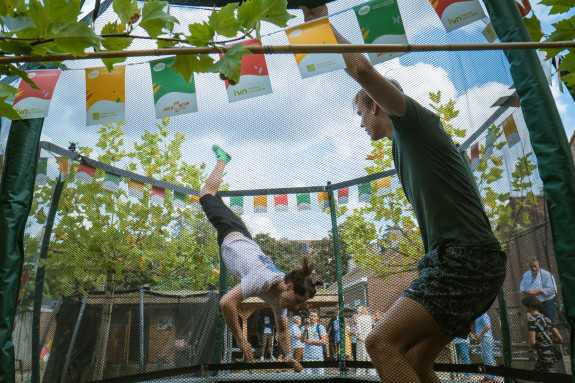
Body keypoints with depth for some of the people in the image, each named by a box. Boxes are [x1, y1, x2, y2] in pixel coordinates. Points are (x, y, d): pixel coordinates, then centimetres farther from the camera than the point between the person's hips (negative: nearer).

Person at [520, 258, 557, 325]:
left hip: (546, 304, -5)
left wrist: (537, 291, -22)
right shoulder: (526, 275, 8)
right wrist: (525, 292, -9)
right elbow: (522, 287, 14)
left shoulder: (546, 274, -10)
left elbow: (552, 289, -16)